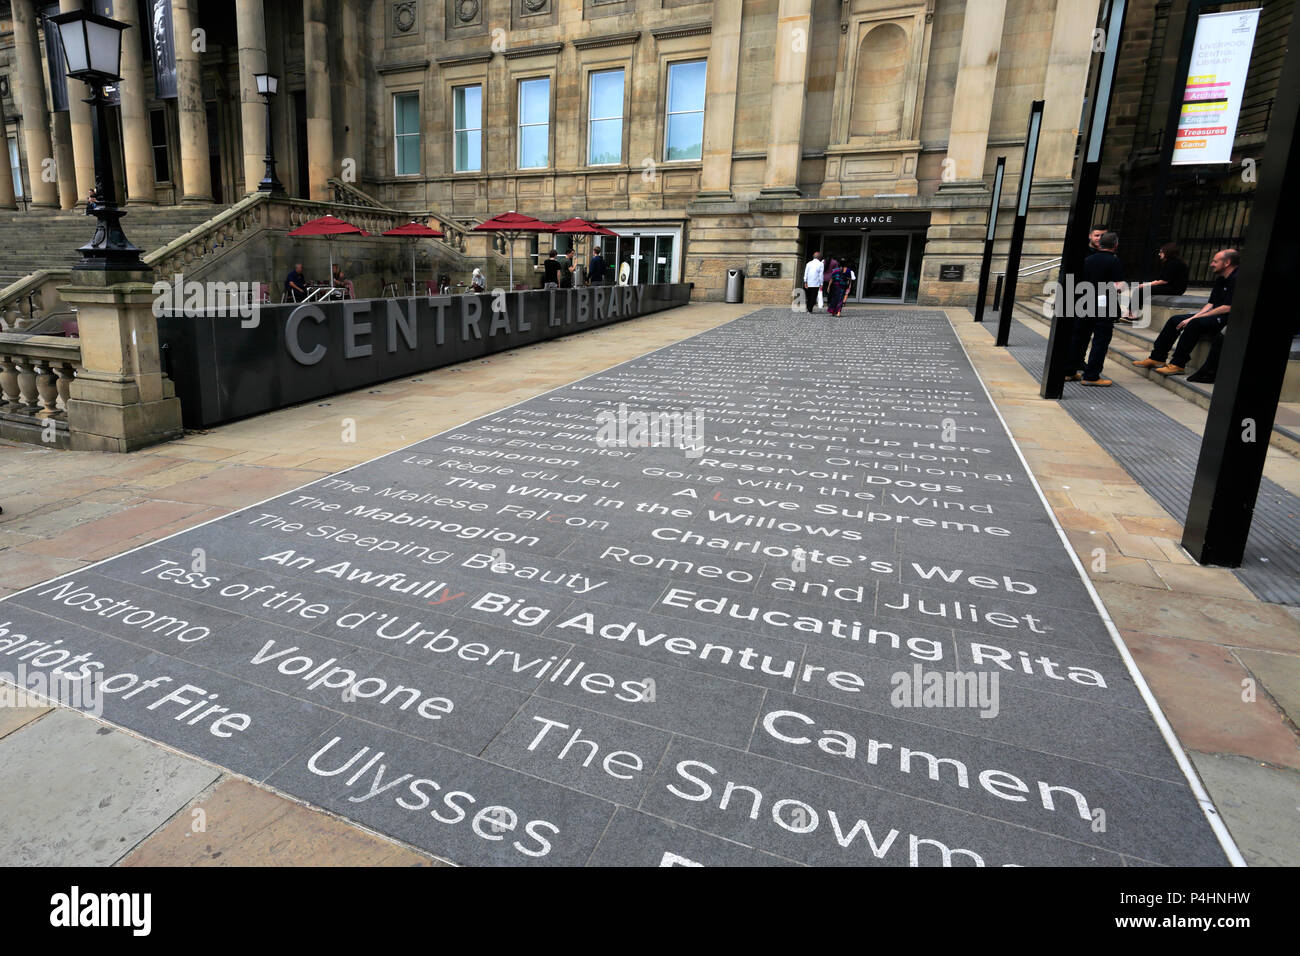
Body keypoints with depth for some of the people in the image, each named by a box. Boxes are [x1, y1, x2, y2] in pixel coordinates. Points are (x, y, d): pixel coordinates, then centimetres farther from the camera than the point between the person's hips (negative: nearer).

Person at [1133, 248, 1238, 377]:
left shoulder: (1237, 279, -14)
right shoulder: (1220, 279, 16)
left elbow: (1227, 308, -20)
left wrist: (1194, 318, -18)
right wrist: (1195, 316, -4)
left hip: (1227, 318, -10)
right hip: (1215, 315, 10)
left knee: (1194, 324, -32)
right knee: (1175, 320, 1)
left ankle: (1178, 364, -27)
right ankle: (1157, 358, -2)